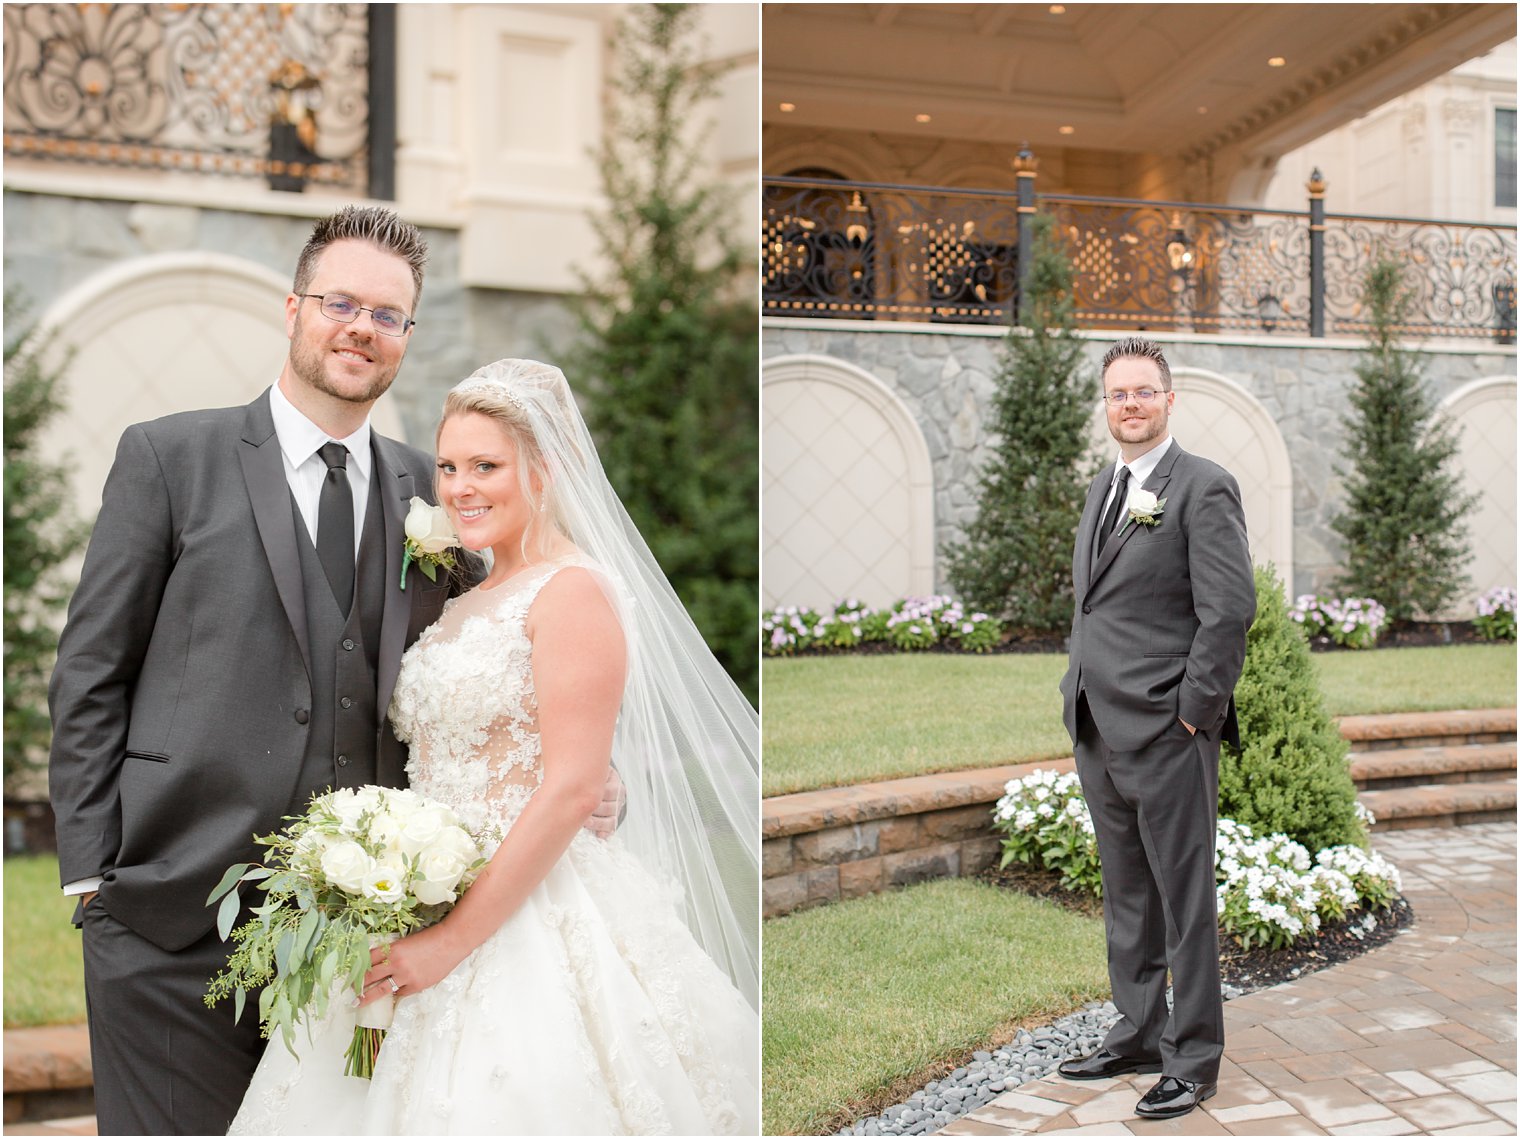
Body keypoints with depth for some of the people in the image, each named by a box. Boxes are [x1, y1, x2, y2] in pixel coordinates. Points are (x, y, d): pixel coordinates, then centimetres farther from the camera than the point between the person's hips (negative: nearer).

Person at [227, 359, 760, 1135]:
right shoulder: (468, 603, 14)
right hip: (428, 914, 8)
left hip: (533, 917, -7)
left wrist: (456, 936, -19)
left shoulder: (572, 591, -12)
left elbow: (571, 789, -19)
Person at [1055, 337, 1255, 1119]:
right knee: (1125, 896, 17)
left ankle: (1192, 1062, 15)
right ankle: (1137, 1035, 31)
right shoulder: (1102, 489, 16)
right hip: (1098, 732, 8)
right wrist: (1082, 697, 14)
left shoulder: (1203, 488, -9)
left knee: (1184, 900, 3)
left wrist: (1194, 712, -16)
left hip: (1166, 733, -8)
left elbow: (1231, 609, -16)